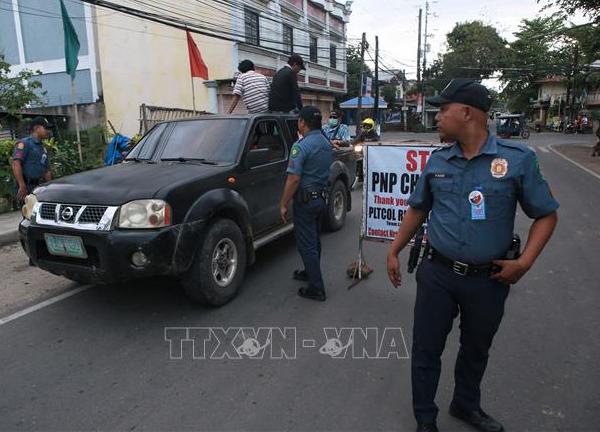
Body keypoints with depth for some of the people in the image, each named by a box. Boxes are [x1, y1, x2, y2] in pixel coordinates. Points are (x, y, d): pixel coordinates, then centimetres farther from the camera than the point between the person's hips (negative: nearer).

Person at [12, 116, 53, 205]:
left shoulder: (43, 148, 20)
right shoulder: (24, 143, -6)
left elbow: (47, 171, 23)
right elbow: (16, 164, -18)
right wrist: (22, 186, -25)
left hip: (40, 187, 8)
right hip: (27, 187, -8)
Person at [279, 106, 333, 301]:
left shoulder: (301, 146, -19)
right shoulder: (327, 144, 8)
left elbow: (294, 179, -23)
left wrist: (283, 204, -16)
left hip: (305, 199, -8)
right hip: (322, 196, 9)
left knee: (306, 244, -1)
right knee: (314, 240, 21)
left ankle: (317, 289, 3)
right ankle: (311, 272, 38)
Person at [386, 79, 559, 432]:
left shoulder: (518, 159, -9)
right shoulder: (437, 161, 1)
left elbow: (546, 215, -2)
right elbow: (418, 210, 11)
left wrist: (524, 262, -13)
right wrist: (394, 251, 9)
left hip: (488, 279, -1)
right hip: (437, 273, 2)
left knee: (476, 350, 21)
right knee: (426, 349, 9)